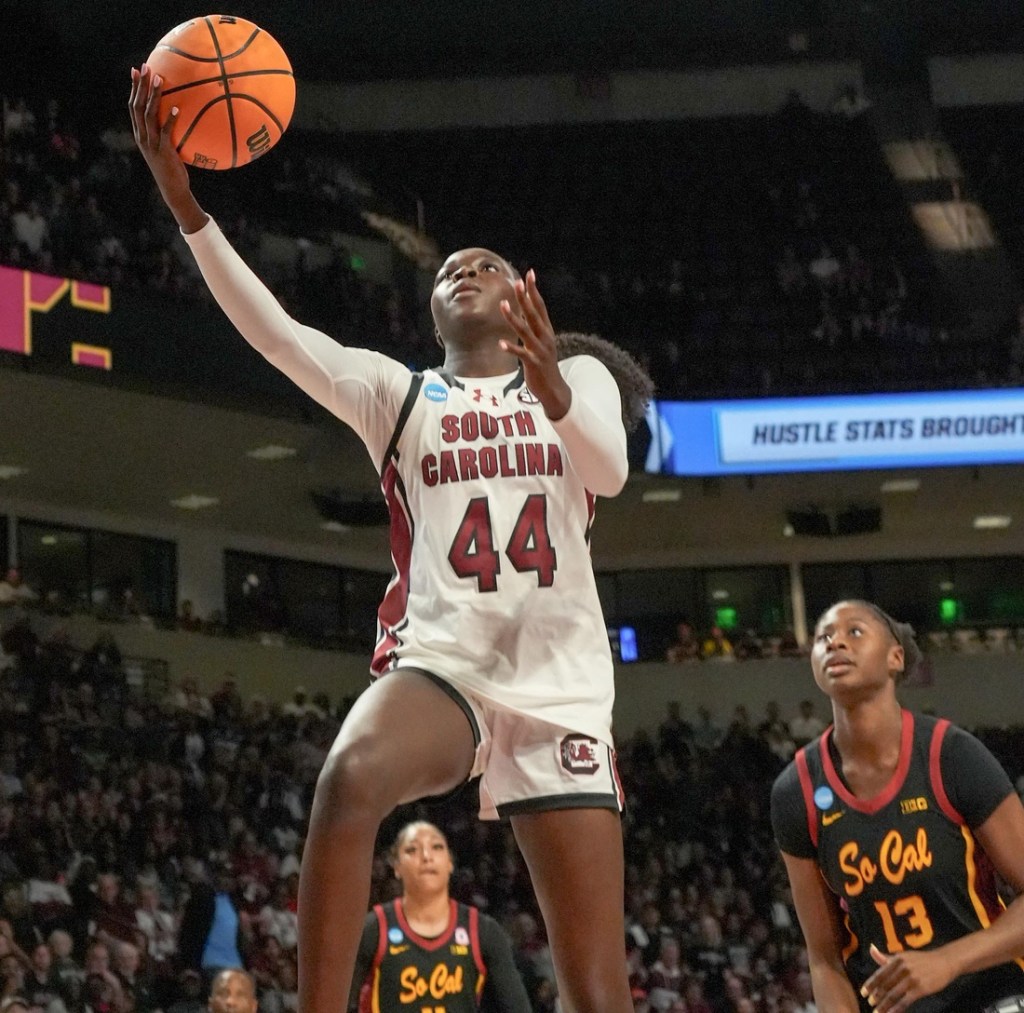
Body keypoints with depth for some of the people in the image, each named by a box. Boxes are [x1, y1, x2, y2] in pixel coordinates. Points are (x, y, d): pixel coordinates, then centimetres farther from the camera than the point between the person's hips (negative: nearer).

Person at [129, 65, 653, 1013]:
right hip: (439, 656, 0)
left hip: (561, 679, 0)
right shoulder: (396, 391, 15)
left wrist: (552, 390, -29)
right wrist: (186, 204, -15)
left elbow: (610, 471, -7)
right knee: (348, 782, -37)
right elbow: (275, 332, -2)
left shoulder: (579, 375, 15)